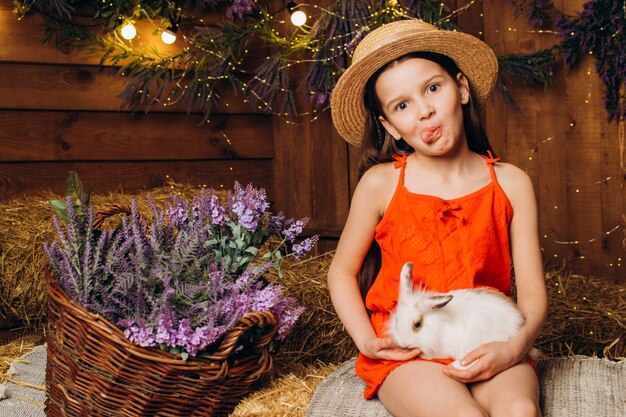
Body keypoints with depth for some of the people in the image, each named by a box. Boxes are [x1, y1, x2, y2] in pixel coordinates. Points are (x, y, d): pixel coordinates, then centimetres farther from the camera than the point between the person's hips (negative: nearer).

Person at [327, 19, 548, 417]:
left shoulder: (512, 184, 1)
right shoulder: (380, 184, -2)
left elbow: (533, 292, 1)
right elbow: (342, 271, 8)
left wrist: (514, 347, -19)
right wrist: (367, 341, -8)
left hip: (486, 349, 2)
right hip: (406, 353, -1)